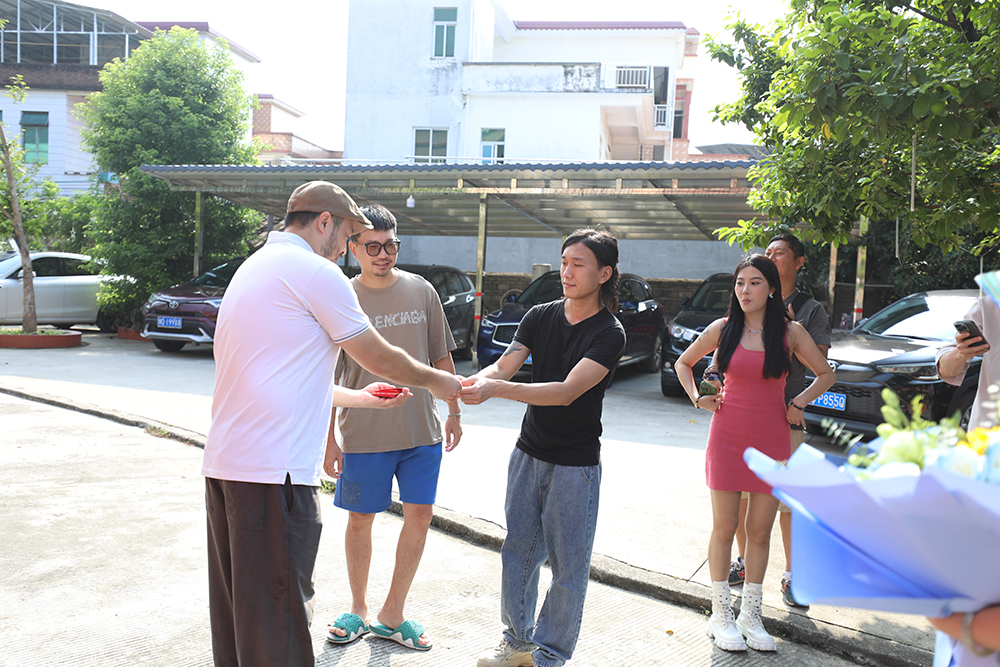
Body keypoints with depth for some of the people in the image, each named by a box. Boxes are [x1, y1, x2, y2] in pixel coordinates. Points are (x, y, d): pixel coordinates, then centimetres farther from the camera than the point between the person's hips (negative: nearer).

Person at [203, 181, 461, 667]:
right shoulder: (315, 272, -8)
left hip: (224, 462, 10)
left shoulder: (253, 268, 21)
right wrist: (437, 381, 15)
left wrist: (359, 397, 31)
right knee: (278, 614, -1)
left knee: (238, 606, 17)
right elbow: (379, 358, -2)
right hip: (274, 469, -10)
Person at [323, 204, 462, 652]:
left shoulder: (421, 291, 2)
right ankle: (359, 610, 29)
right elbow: (328, 377, -3)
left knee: (420, 514, 5)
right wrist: (329, 441, -4)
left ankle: (392, 615, 20)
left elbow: (441, 356, 10)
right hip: (364, 433, -2)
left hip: (423, 430, 3)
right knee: (360, 519, 8)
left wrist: (453, 411, 9)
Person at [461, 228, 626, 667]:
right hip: (528, 453, 5)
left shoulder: (609, 334, -14)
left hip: (576, 465, -5)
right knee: (518, 552, 14)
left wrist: (496, 390, -35)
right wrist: (468, 383, -27)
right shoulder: (540, 317, 2)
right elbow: (504, 366, -4)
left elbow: (567, 391, -25)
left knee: (568, 565, 4)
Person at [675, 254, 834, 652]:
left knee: (760, 531, 7)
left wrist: (797, 403, 1)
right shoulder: (723, 329, 0)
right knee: (724, 528, 4)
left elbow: (826, 375, 12)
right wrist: (697, 398, 3)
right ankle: (721, 616, 17)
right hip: (727, 437, -1)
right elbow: (683, 363, 14)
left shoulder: (790, 332, 0)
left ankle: (751, 616, 22)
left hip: (772, 441, 1)